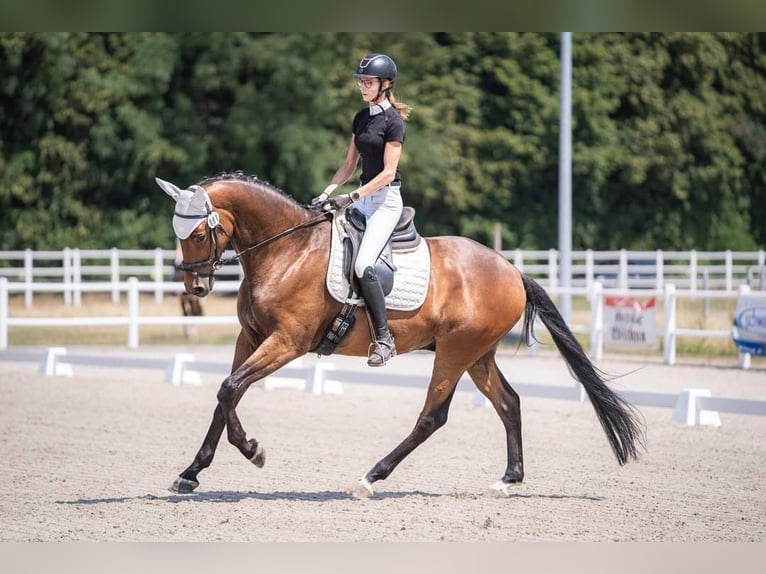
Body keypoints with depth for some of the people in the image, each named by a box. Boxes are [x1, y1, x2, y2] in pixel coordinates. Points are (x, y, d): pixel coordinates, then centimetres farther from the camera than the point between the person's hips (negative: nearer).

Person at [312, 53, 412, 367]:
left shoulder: (393, 121, -12)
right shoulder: (361, 117, 11)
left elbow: (388, 172, -17)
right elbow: (350, 163, 15)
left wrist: (354, 196, -21)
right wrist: (327, 193, 3)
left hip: (385, 199, -9)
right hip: (363, 197, 9)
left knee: (362, 265, -22)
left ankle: (385, 340, -16)